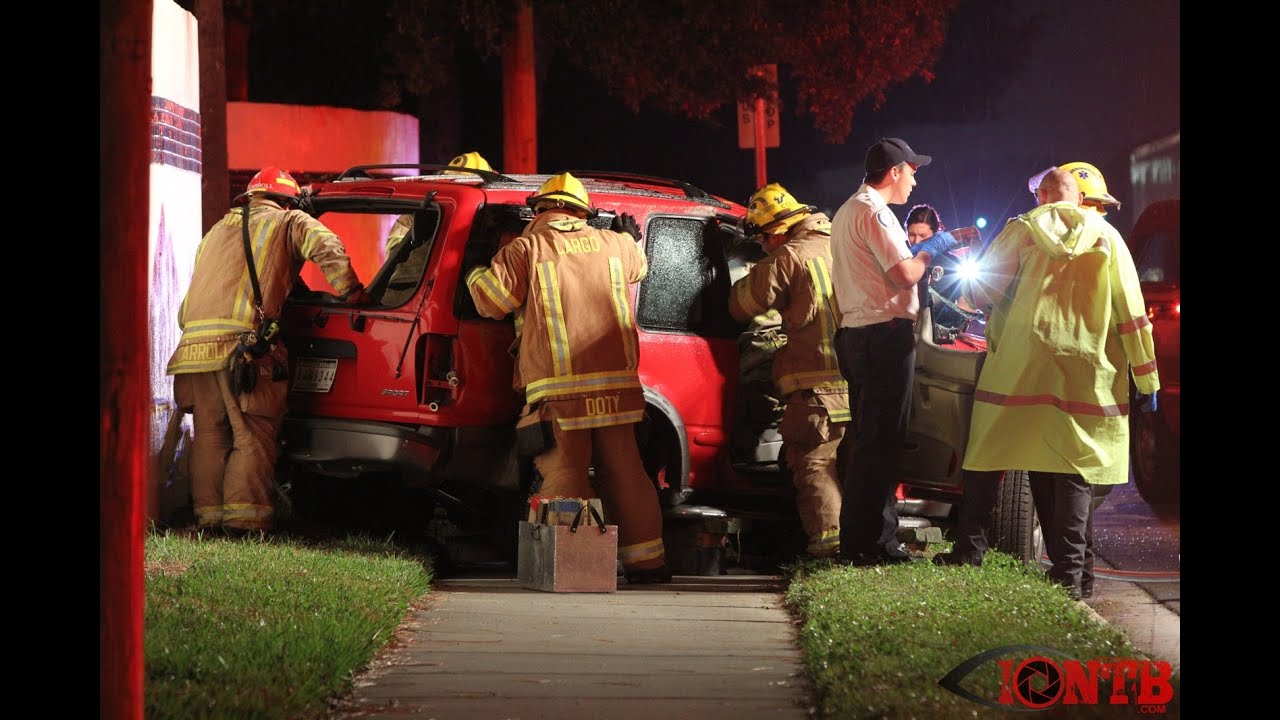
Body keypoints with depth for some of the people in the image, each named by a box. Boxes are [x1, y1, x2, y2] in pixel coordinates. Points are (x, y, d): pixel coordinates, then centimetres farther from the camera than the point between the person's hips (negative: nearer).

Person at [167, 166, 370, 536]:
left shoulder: (217, 231, 30)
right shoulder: (289, 222, 13)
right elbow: (327, 247, -7)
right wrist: (351, 292, 1)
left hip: (194, 340, 6)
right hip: (245, 342, -6)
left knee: (209, 434, 12)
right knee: (253, 436, -2)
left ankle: (208, 513, 12)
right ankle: (243, 516, -6)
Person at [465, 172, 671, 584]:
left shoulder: (527, 249, -1)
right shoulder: (614, 245, 12)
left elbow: (491, 300, -2)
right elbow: (638, 269, 35)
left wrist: (475, 270, 18)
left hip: (559, 392, -4)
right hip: (615, 387, 4)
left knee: (564, 477, -3)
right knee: (624, 473, 11)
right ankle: (646, 560, 12)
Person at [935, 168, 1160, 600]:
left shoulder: (1022, 231, 2)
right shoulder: (1107, 239, 5)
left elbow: (981, 292, 2)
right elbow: (1131, 313, 3)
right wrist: (1147, 381, 6)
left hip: (1022, 368, -1)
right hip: (1086, 377, 1)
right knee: (1073, 471, 2)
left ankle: (970, 551, 12)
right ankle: (1069, 573, -4)